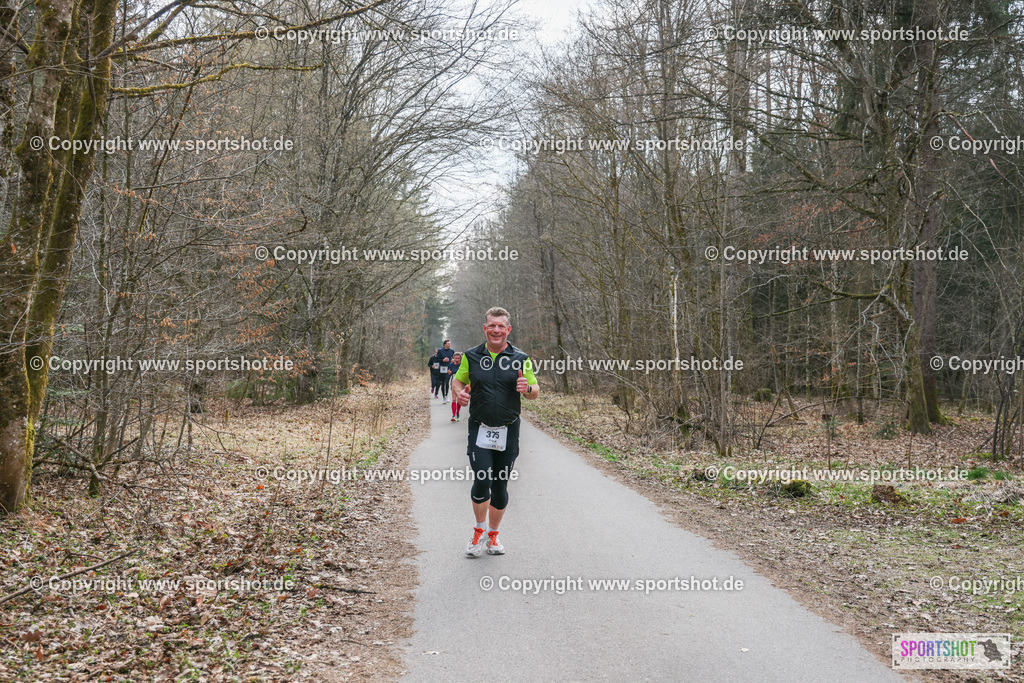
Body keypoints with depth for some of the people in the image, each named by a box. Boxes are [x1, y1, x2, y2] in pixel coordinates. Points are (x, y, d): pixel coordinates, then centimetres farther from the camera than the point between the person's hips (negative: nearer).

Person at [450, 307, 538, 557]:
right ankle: (479, 530, 10)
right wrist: (459, 393, -6)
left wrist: (527, 388, -16)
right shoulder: (471, 356, 3)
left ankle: (493, 536, 25)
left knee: (500, 486, 5)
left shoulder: (521, 359, 2)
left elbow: (536, 392, 8)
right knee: (482, 482, -14)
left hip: (508, 431, 1)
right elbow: (458, 380, 17)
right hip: (479, 429, -1)